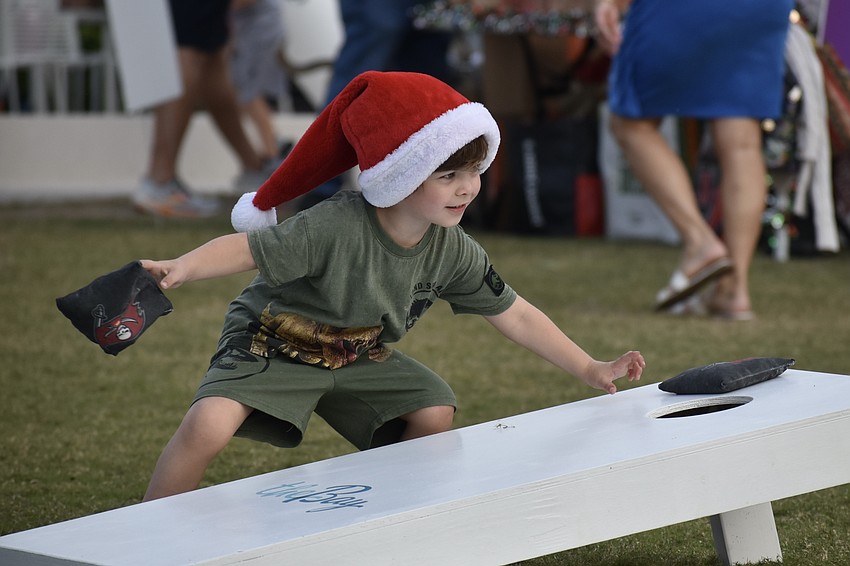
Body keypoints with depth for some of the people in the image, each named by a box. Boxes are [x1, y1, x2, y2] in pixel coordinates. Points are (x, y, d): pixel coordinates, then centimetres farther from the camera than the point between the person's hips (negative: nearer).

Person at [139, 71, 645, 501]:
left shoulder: (453, 252, -12)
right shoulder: (334, 229, -31)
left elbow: (514, 315, -1)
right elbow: (245, 248, -28)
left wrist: (591, 370, 0)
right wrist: (179, 269, -46)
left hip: (358, 356, 6)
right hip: (274, 343, -6)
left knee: (435, 412, -8)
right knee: (209, 424, -28)